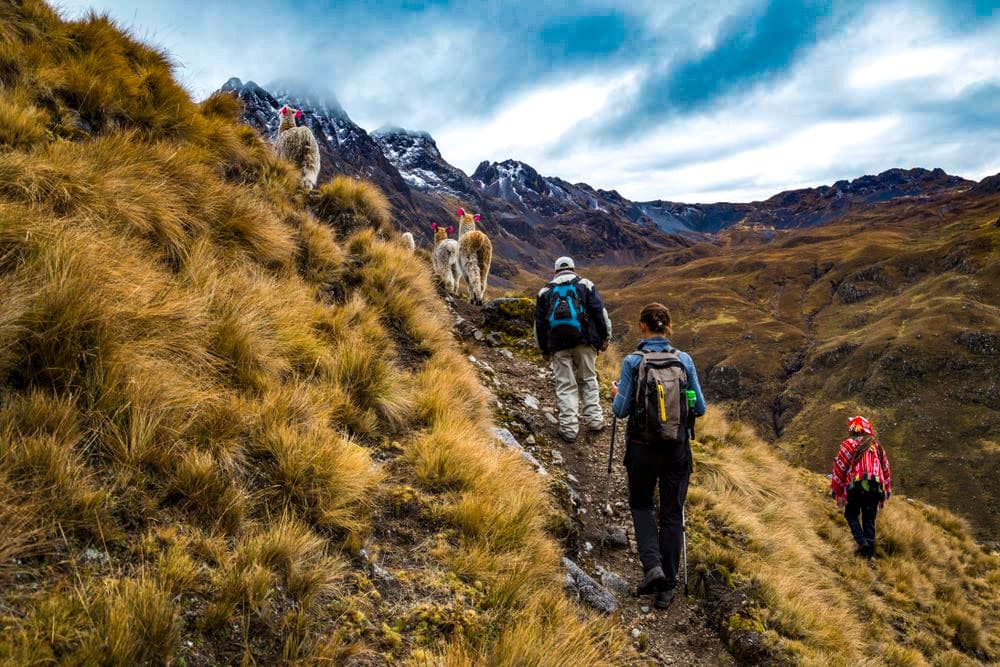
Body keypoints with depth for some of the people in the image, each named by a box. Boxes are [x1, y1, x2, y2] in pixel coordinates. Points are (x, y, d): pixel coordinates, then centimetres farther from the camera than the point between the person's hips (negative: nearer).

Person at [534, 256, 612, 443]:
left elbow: (539, 324, 15)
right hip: (584, 341, 0)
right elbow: (600, 312, 1)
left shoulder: (545, 291, 14)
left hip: (558, 345, 1)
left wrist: (544, 350, 22)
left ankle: (569, 428, 0)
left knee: (565, 386, 3)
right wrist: (605, 338, 7)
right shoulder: (585, 285, 8)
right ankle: (594, 419, 12)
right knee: (588, 379, 14)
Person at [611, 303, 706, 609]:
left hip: (643, 447, -1)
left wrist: (616, 394, 13)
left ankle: (652, 566, 3)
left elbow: (621, 410, -7)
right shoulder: (684, 360, -4)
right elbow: (699, 408, 1)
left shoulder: (633, 362, -11)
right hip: (677, 448, 2)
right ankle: (667, 586, 16)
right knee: (672, 513, 13)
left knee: (641, 504, 21)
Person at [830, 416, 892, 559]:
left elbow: (839, 468, -2)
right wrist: (885, 493, 23)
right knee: (869, 519, 12)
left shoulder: (848, 445, 1)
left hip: (855, 487, -4)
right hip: (875, 487, 4)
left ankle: (861, 541, -5)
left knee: (851, 514, 14)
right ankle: (869, 551, 11)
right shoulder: (877, 445, 15)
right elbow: (886, 469, 17)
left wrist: (836, 492, 5)